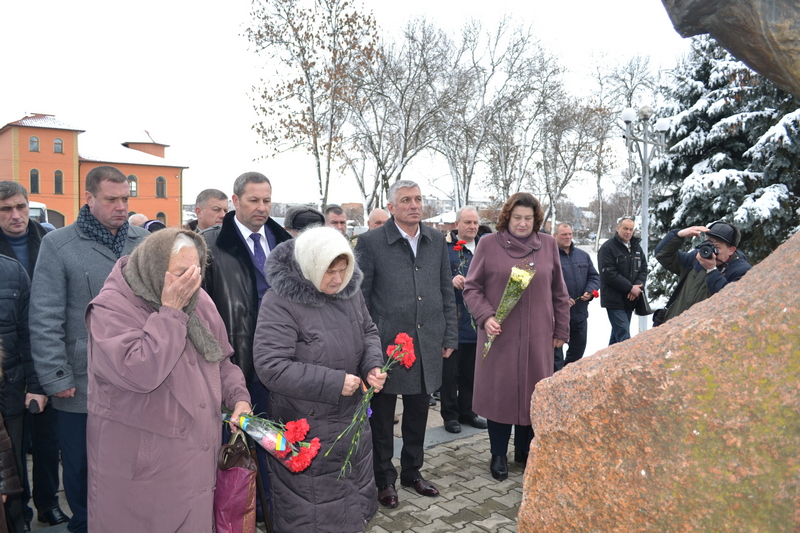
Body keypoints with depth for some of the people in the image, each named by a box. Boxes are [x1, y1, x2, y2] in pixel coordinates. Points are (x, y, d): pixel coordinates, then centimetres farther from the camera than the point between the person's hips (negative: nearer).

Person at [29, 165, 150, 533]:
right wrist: (57, 379, -8)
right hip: (82, 389, -2)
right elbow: (45, 320, -5)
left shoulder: (144, 241, 4)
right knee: (82, 473, 15)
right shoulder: (58, 245, -2)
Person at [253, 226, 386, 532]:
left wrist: (373, 366, -9)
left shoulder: (349, 291, -3)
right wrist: (333, 383, -25)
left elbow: (368, 332, 12)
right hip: (306, 430, -6)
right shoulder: (281, 303, -22)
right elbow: (271, 367, -26)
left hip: (352, 419, 6)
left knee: (354, 495, 24)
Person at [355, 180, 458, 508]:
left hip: (427, 345, 4)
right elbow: (359, 297, -5)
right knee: (382, 416, 11)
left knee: (418, 413, 18)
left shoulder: (437, 241, 6)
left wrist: (450, 338, 7)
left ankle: (412, 472, 37)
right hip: (386, 344, -4)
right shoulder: (370, 242, -7)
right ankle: (384, 479, 29)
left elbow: (447, 293, 10)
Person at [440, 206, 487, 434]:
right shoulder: (444, 247, -4)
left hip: (477, 321, 5)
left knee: (471, 370, 14)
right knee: (450, 371, 4)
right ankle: (450, 415, 17)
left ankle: (467, 411, 29)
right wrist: (451, 281, -25)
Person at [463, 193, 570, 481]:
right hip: (499, 334, -2)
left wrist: (561, 330, 10)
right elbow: (472, 287, 0)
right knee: (499, 390, 4)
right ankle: (498, 454, 21)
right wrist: (485, 317, -14)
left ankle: (525, 450, 30)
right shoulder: (488, 244, -1)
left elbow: (559, 292, 11)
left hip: (537, 336, 3)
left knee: (534, 391, 9)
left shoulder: (548, 244, 7)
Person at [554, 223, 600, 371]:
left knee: (579, 345, 18)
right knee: (556, 348, 0)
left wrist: (590, 292, -4)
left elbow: (594, 276, 16)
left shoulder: (583, 255, 13)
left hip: (580, 311, 7)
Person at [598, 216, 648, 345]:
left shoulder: (636, 247, 13)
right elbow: (609, 274, -17)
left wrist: (638, 286, -9)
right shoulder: (608, 248, -10)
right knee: (623, 335, -12)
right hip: (615, 299, -7)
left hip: (630, 299, 7)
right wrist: (630, 288, -17)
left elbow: (643, 269, 10)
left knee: (617, 334, 16)